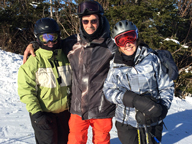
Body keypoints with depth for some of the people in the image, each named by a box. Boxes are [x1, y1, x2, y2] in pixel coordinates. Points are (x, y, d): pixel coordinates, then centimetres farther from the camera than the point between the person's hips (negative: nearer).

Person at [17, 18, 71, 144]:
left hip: (64, 111, 4)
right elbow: (26, 90, -12)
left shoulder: (65, 57, 1)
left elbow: (73, 83, 11)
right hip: (43, 114, -4)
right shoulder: (34, 60, -12)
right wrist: (36, 113, -18)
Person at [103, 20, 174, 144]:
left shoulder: (151, 59, -4)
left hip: (152, 124, 0)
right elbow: (109, 90, -8)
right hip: (126, 124, 0)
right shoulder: (116, 65, -1)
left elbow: (167, 87, 1)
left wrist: (162, 108, -15)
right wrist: (135, 100, -23)